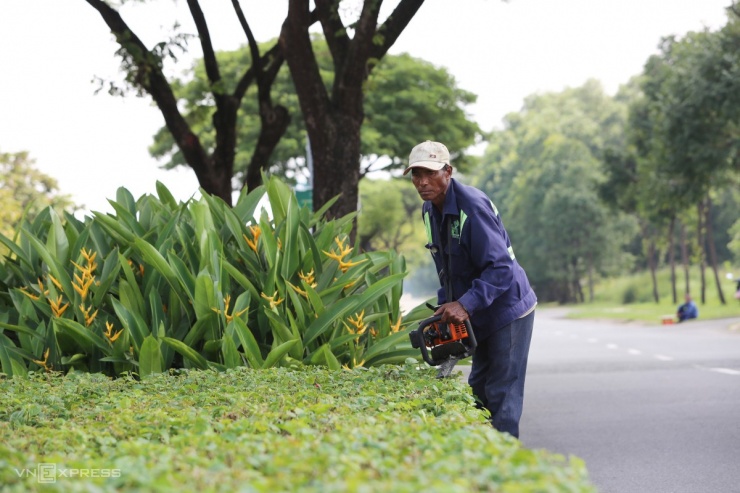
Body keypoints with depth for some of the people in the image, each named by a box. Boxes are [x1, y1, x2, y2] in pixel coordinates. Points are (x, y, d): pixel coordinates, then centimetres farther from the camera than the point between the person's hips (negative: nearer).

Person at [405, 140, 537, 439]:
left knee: (501, 395, -8)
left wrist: (465, 305, -36)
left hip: (508, 310, -9)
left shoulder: (472, 206, -25)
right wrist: (445, 304, 2)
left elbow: (501, 267, -30)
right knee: (478, 390, 15)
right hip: (480, 317, 9)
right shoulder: (429, 211, 4)